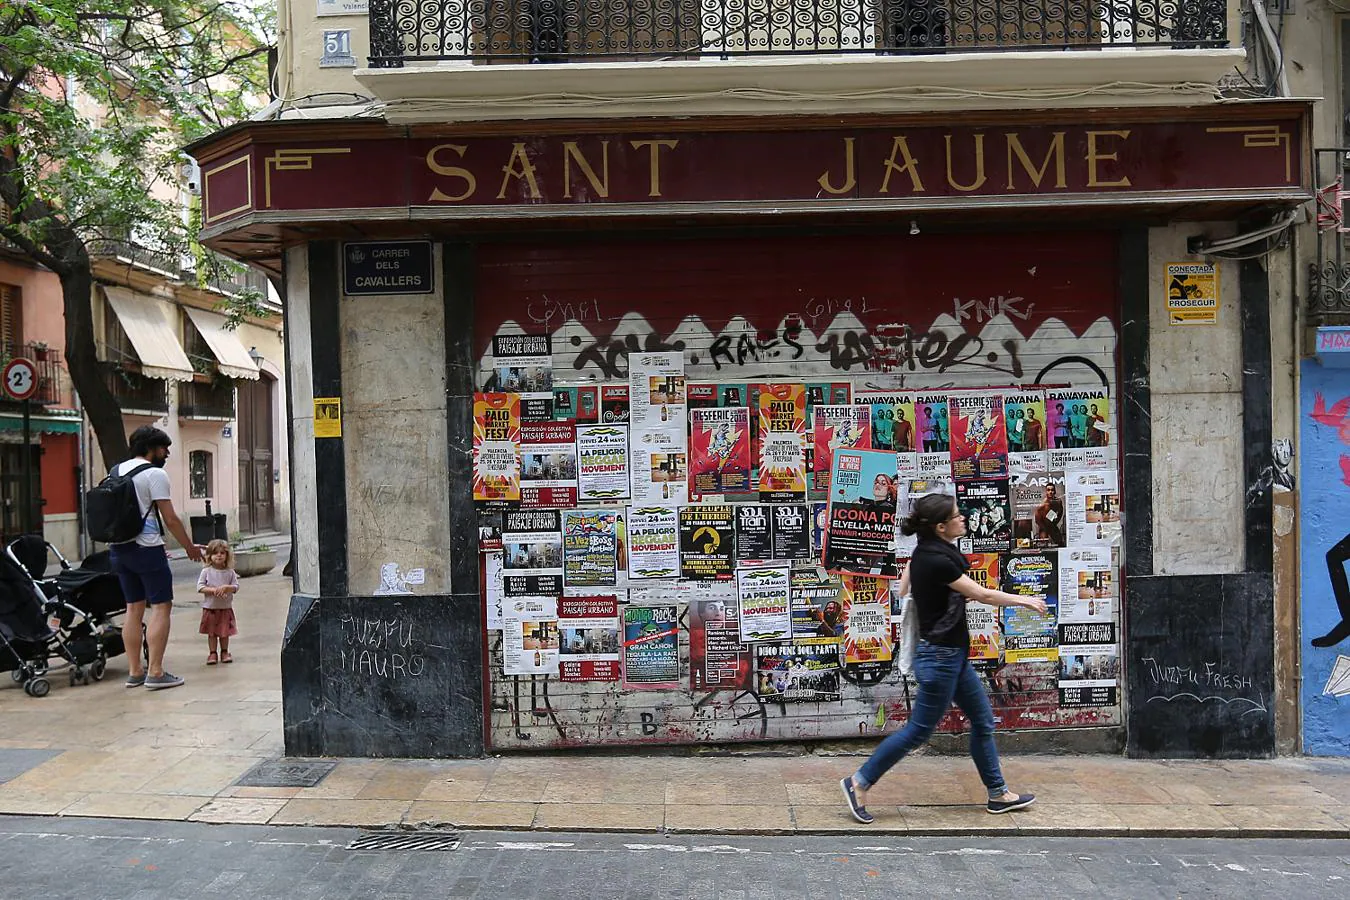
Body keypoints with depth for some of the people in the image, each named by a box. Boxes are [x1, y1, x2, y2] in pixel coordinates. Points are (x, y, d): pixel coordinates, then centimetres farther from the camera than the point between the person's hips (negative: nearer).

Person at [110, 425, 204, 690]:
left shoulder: (115, 471, 14)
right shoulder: (155, 474, -10)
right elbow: (170, 519, -12)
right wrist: (190, 547, 0)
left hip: (119, 549, 8)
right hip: (146, 549, -8)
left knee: (134, 607, 13)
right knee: (161, 607, -4)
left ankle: (134, 671, 16)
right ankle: (155, 673, -6)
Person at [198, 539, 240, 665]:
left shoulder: (230, 572, 0)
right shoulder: (206, 571, -4)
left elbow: (236, 587, -1)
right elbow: (200, 587, -9)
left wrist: (226, 587, -20)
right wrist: (213, 590, -21)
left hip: (226, 607, 1)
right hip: (210, 607, -1)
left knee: (225, 632, 8)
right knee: (211, 632, 6)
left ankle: (224, 652, 22)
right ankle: (212, 654, 15)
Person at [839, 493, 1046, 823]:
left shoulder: (927, 550, 3)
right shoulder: (936, 560, -24)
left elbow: (903, 589, 14)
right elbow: (983, 595, -16)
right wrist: (1024, 600, -3)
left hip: (954, 654, 10)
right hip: (940, 656, -10)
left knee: (982, 721, 17)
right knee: (919, 730, 0)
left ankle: (998, 793, 30)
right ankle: (859, 783, 9)